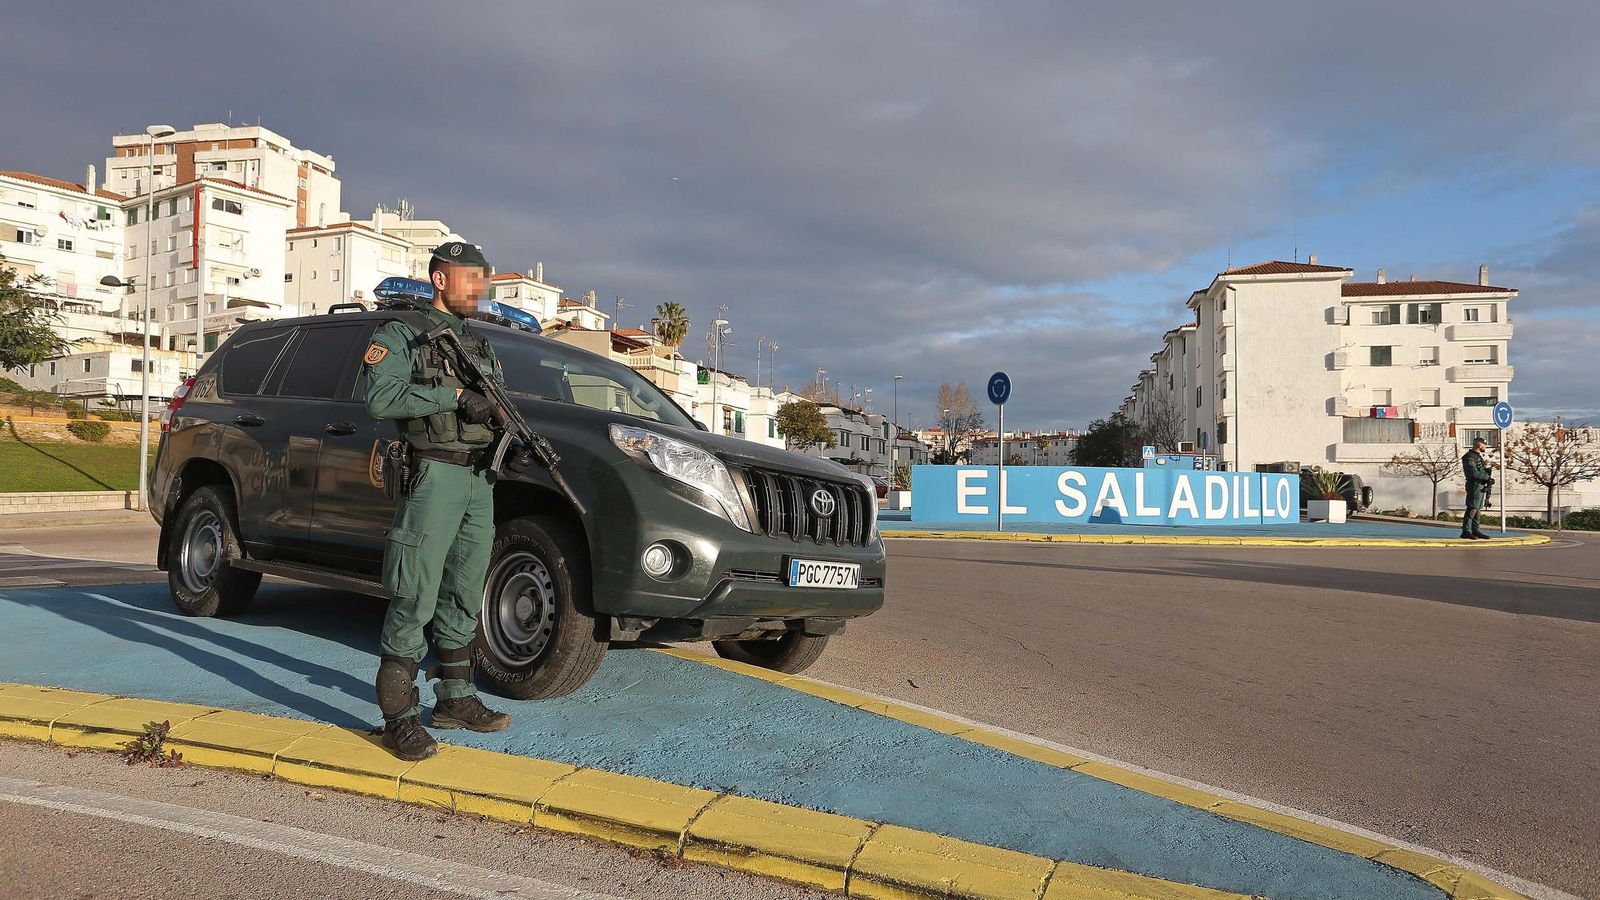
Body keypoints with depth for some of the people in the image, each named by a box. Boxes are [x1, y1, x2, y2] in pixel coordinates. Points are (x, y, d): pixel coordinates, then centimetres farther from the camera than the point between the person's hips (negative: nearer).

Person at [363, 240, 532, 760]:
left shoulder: (483, 349, 21)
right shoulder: (402, 335, 0)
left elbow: (500, 410, 21)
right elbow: (381, 397, -15)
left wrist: (516, 449, 0)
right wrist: (454, 395, -20)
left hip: (481, 483, 7)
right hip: (433, 477, -7)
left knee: (463, 601, 13)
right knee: (415, 601, -8)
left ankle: (456, 700, 23)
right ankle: (399, 718, -2)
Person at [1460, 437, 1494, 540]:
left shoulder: (1478, 456, 20)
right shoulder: (1470, 457, -13)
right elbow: (1474, 473, -21)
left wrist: (1489, 478, 5)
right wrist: (1487, 477, -12)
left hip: (1482, 487, 10)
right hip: (1475, 486, -10)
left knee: (1478, 509, 12)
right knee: (1472, 509, -11)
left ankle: (1476, 530, 16)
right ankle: (1466, 531, -10)